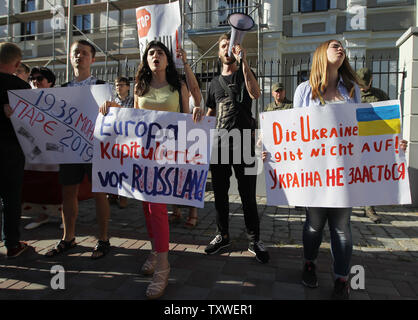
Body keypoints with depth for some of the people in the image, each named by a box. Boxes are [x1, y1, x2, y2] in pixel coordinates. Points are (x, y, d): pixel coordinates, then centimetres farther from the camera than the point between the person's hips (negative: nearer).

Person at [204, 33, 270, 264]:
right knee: (219, 191, 9)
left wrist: (243, 61, -14)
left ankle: (254, 240, 12)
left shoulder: (244, 75, 9)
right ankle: (222, 235, 25)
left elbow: (255, 94, -14)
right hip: (219, 142, 4)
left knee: (247, 193, -2)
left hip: (243, 141, -4)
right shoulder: (215, 83, 19)